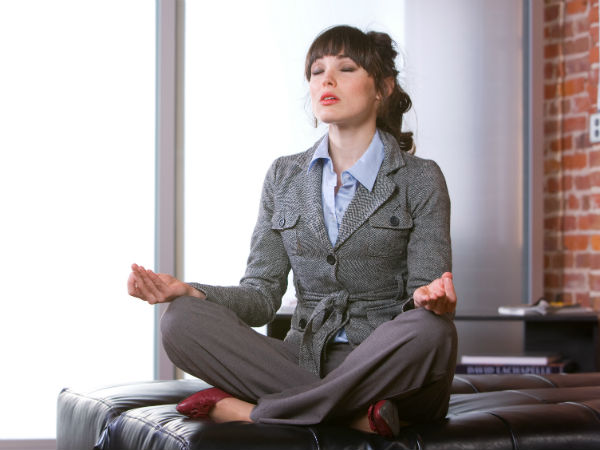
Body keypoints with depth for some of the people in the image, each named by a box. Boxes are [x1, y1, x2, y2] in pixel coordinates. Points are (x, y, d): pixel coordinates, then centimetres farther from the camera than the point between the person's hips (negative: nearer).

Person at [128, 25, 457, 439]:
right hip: (305, 361, 3)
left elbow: (425, 294, -4)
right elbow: (263, 295, 7)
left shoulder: (420, 179, 2)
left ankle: (249, 411, -27)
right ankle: (353, 416, -28)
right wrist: (188, 292, -12)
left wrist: (431, 297, -30)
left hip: (390, 365, -2)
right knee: (182, 320, -21)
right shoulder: (284, 176, 13)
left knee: (430, 331, -38)